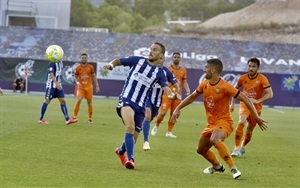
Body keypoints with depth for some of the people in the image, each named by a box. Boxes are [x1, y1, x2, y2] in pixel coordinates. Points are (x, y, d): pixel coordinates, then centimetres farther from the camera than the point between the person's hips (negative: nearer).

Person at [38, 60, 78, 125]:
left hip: (58, 85, 8)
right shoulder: (52, 63, -16)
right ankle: (41, 119, 13)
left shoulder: (60, 62, 10)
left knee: (63, 101, 0)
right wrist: (56, 83, -33)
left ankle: (67, 119, -4)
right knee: (47, 101, 1)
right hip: (51, 85, -8)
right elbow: (51, 74, -25)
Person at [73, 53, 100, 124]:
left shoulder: (90, 67, 1)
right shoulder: (77, 68, 0)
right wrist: (77, 82, -12)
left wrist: (97, 86, 4)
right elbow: (75, 77, 9)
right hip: (81, 87, -1)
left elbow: (94, 77, 8)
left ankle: (90, 118, 17)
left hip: (89, 87, 1)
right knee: (78, 100, -18)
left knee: (89, 102, 5)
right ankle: (75, 116, -12)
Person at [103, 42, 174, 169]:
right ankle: (130, 158, -31)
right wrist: (111, 64, -8)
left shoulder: (159, 73, 6)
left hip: (140, 106, 3)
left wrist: (171, 95, -31)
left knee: (133, 138, 10)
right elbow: (118, 61, 15)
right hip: (126, 100, -3)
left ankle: (121, 151, 44)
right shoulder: (137, 60, 5)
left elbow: (166, 87, -8)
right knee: (130, 126, -30)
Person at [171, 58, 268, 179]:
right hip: (211, 123, 8)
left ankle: (233, 168, -31)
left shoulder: (225, 86, -20)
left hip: (224, 122, -8)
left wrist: (256, 118, -20)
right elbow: (192, 97, 18)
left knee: (214, 140, -37)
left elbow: (245, 99, -18)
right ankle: (217, 166, 43)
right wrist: (178, 108, 8)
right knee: (201, 150, 15)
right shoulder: (204, 84, 1)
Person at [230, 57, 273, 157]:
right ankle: (236, 148, -24)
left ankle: (243, 147, 36)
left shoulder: (262, 79, -14)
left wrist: (257, 101, -30)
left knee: (250, 129, 9)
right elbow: (235, 89, 15)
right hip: (244, 104, 0)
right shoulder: (243, 78, -4)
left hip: (256, 107, 0)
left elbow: (270, 94, -21)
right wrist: (232, 103, 12)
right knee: (241, 122, -25)